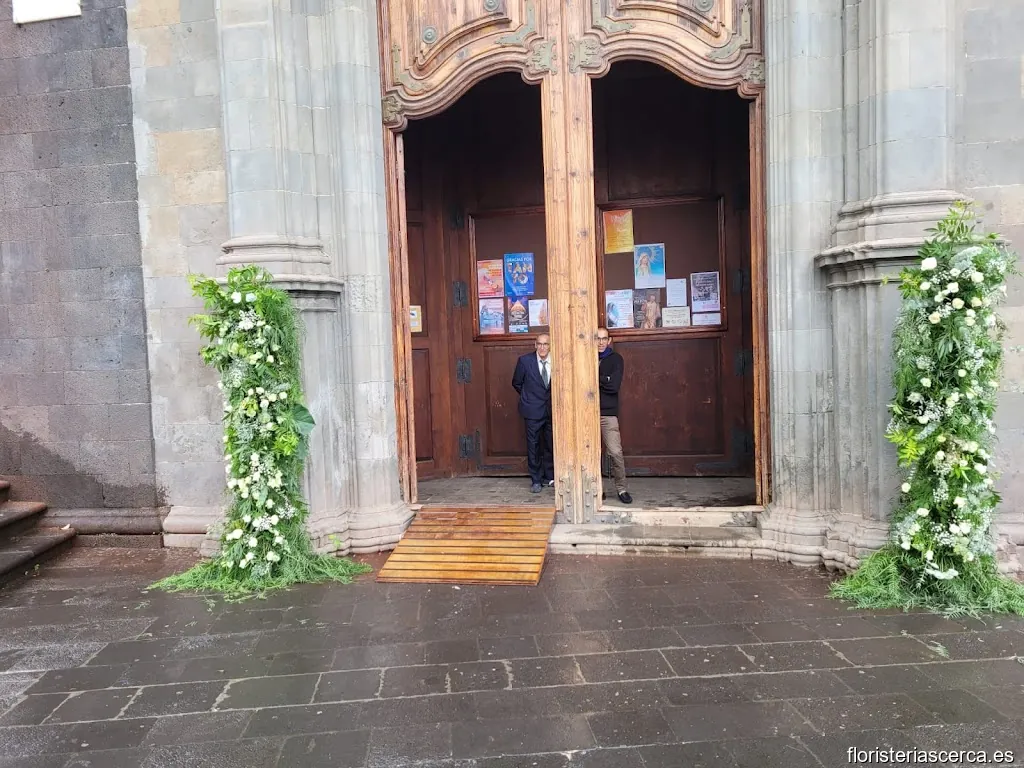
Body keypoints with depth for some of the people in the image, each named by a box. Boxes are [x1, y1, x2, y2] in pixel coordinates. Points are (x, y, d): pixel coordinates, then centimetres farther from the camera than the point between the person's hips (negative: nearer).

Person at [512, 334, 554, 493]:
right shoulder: (525, 361, -9)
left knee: (551, 445, 11)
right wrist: (529, 396, 8)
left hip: (552, 409, 2)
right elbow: (516, 383, 5)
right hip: (533, 410, -2)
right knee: (533, 445, 4)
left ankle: (549, 477, 25)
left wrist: (554, 399, 4)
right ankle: (537, 480, 15)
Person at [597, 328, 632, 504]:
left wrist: (595, 379, -5)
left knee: (615, 452, -9)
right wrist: (603, 381, -8)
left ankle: (621, 488, 3)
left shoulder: (615, 359, 3)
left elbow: (614, 385, -10)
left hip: (608, 413, -2)